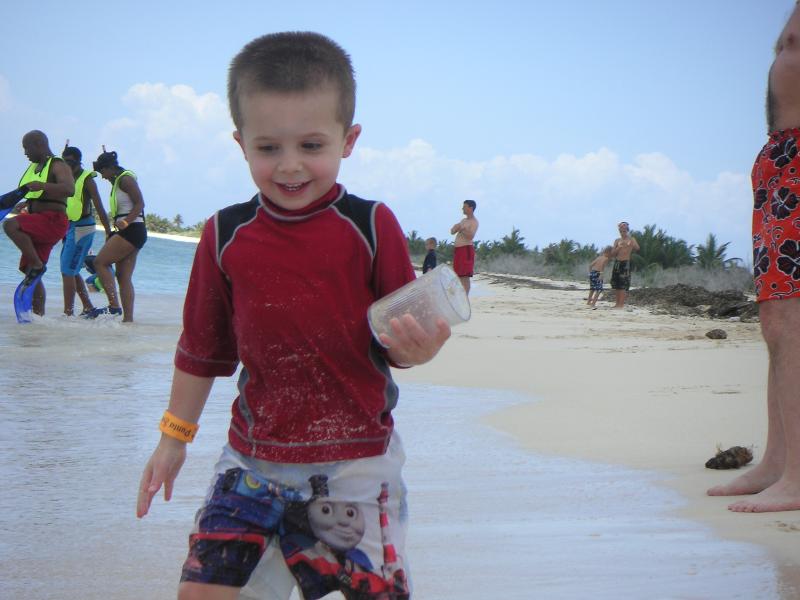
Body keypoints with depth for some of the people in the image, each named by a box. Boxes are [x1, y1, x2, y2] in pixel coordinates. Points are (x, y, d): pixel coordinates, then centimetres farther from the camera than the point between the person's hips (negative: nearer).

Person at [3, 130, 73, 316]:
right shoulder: (34, 167, 19)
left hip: (53, 222, -9)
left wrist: (41, 186, -39)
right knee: (31, 273, 7)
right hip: (37, 226, 9)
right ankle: (38, 316, 9)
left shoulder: (58, 166, -8)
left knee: (10, 225, -29)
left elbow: (69, 189, -28)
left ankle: (37, 265, -21)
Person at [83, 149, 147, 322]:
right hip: (128, 232, 10)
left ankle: (114, 306, -19)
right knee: (124, 276, 5)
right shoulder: (117, 182, 22)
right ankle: (128, 318, 1)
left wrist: (126, 221, -26)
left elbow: (140, 203, -15)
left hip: (132, 229, -10)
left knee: (100, 262, -13)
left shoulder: (125, 179, -7)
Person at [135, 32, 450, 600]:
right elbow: (201, 348, 11)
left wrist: (414, 346, -26)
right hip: (254, 456, 2)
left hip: (356, 458, -2)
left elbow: (395, 339, -3)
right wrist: (174, 437, 15)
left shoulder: (371, 227, -7)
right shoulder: (226, 235, 0)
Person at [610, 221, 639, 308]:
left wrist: (630, 239, -24)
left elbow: (637, 248, -14)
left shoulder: (631, 239, 4)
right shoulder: (617, 241, 14)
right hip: (617, 263, 5)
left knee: (623, 284, -10)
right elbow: (612, 253, 9)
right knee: (615, 284, 4)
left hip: (626, 263, -5)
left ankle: (621, 304, -11)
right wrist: (619, 247, -8)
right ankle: (617, 303, 10)